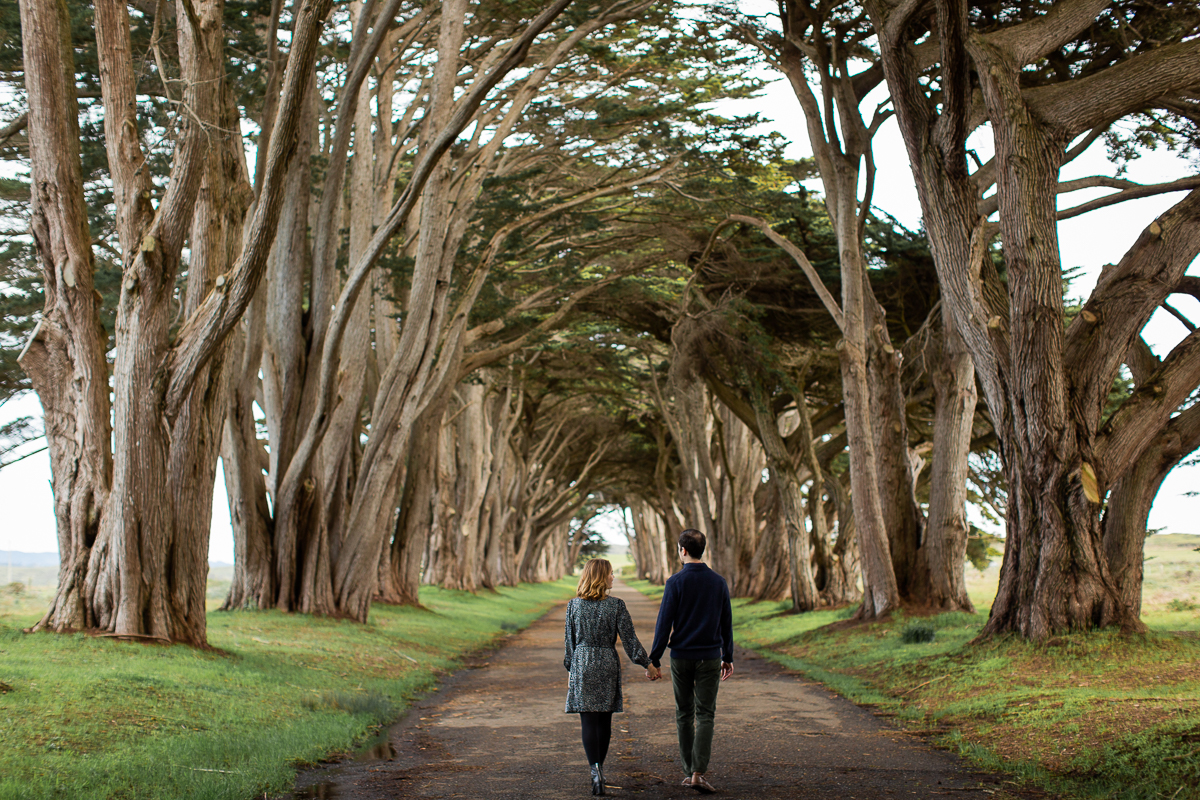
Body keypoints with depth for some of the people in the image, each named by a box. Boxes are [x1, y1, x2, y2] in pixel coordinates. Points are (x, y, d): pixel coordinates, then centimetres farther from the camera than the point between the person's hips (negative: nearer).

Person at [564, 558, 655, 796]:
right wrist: (647, 663, 4)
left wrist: (570, 669, 16)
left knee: (588, 720, -1)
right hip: (608, 665, 0)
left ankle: (595, 770, -15)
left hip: (582, 664, 0)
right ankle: (599, 768, 23)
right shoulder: (616, 605, -6)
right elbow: (629, 639, -5)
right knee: (604, 720, 13)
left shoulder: (574, 605, -1)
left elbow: (569, 641, 5)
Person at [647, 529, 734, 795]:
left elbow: (664, 623, -8)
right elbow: (726, 623, 9)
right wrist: (728, 658, 18)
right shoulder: (719, 582, 2)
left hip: (681, 657, -1)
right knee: (705, 715, 1)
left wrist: (654, 659, -3)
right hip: (710, 657, 1)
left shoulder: (675, 582, -8)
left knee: (684, 714, 11)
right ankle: (698, 773, -11)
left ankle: (689, 771, 16)